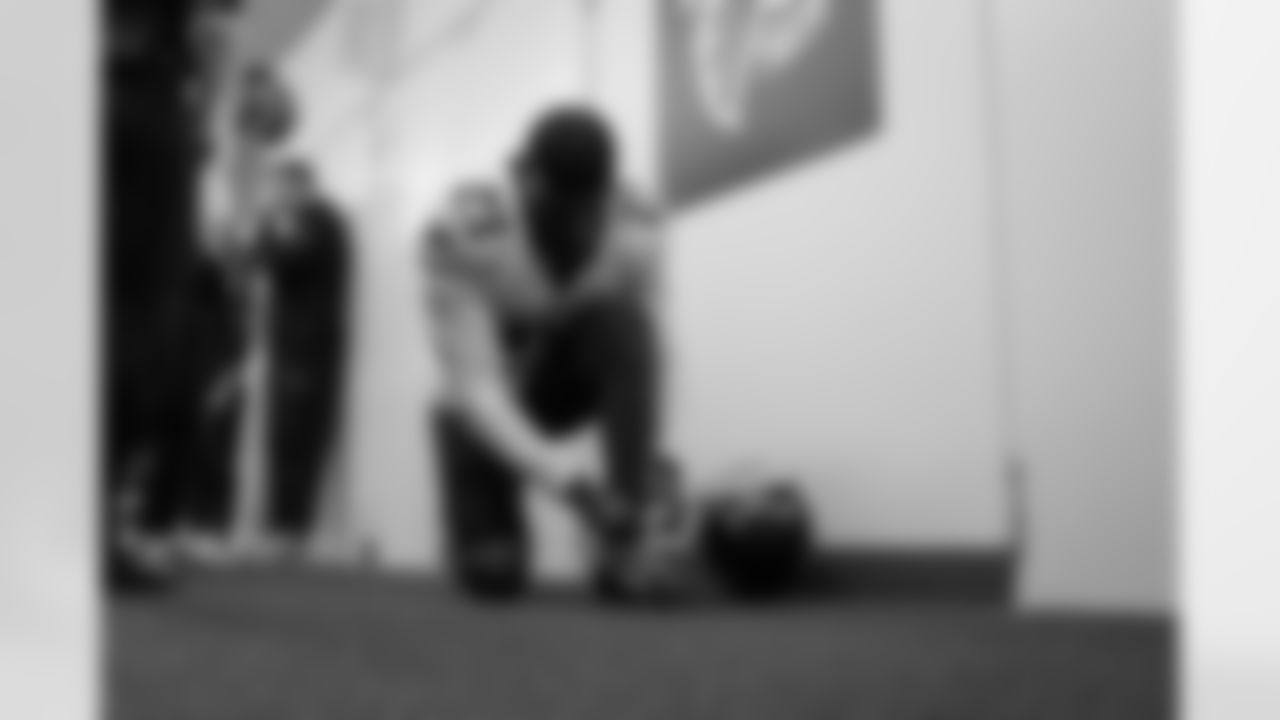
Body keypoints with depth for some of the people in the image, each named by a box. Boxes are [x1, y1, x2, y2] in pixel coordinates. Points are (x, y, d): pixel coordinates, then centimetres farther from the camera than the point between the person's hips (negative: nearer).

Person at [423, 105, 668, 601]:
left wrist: (657, 481, -36)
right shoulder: (462, 231, -31)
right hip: (494, 406, -2)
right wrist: (566, 480, -49)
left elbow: (647, 360, -23)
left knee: (620, 321, -34)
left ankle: (627, 539, -26)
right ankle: (492, 537, 16)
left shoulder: (637, 228, -22)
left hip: (580, 374, 2)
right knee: (492, 575, -23)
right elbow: (474, 382, -36)